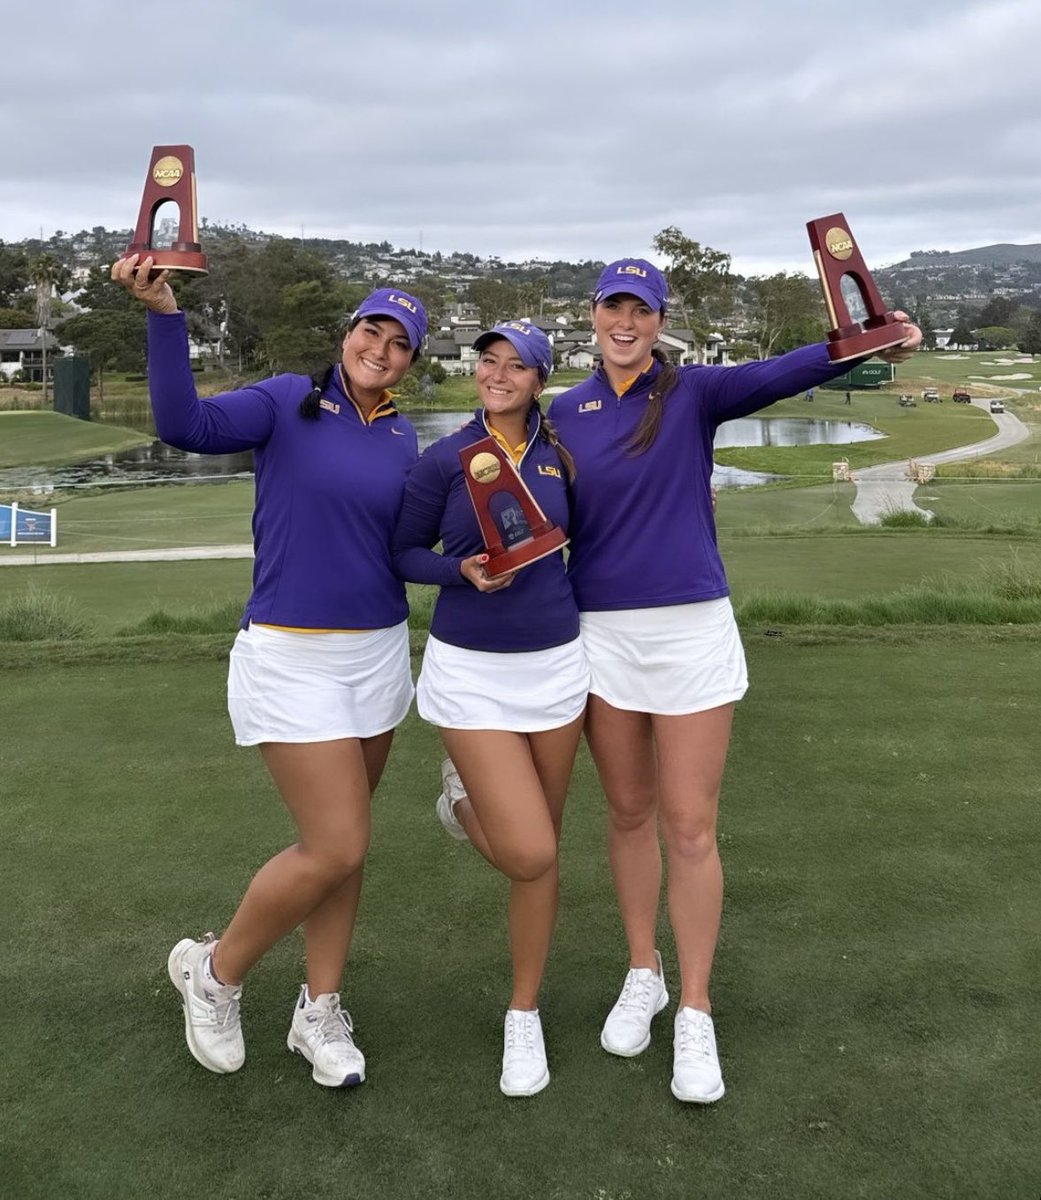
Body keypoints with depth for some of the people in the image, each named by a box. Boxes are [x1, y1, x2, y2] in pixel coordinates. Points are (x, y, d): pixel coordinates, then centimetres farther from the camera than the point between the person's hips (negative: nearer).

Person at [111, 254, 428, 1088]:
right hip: (290, 658, -5)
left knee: (342, 845, 12)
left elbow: (403, 548, 13)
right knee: (336, 849, -7)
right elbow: (186, 425, -22)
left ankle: (320, 1012, 30)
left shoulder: (405, 441, 8)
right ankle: (214, 972, 19)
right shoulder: (287, 401, -6)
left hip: (379, 653, 6)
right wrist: (163, 313, -31)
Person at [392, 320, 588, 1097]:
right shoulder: (444, 460, -7)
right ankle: (464, 799, 25)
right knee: (528, 853, -11)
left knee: (543, 854, 9)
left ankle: (525, 1016, 29)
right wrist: (464, 571, -17)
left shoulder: (560, 455, 1)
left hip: (554, 663, 3)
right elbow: (403, 554, 0)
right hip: (471, 672, -3)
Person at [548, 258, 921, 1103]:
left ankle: (695, 1013, 15)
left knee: (690, 827, 0)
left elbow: (777, 376, -20)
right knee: (629, 813, 14)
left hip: (691, 629, -2)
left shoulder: (693, 392, -1)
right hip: (601, 633, 3)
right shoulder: (564, 413, 7)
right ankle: (643, 976, 32)